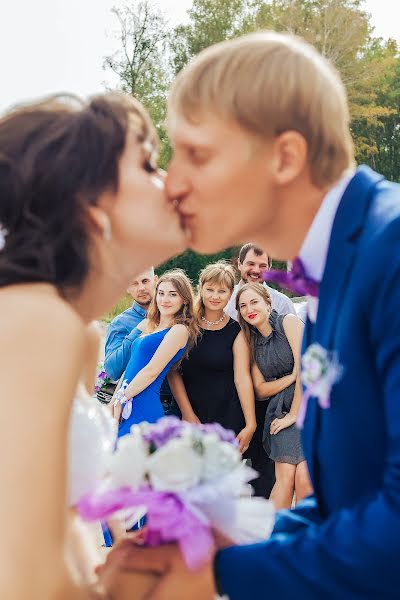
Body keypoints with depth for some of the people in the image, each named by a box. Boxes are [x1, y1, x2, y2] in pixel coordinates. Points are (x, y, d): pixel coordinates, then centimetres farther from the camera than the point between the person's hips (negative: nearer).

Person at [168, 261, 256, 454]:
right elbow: (173, 372, 2)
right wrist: (187, 413, -6)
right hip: (190, 418, 1)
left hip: (229, 419, -1)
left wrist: (250, 425, -11)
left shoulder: (235, 331, 2)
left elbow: (242, 378, -5)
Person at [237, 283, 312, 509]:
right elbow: (260, 390, 9)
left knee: (305, 479, -16)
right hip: (281, 411, 4)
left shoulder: (289, 322, -2)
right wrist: (292, 376, -8)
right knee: (285, 477, -13)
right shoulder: (252, 342, 14)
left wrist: (294, 414, -10)